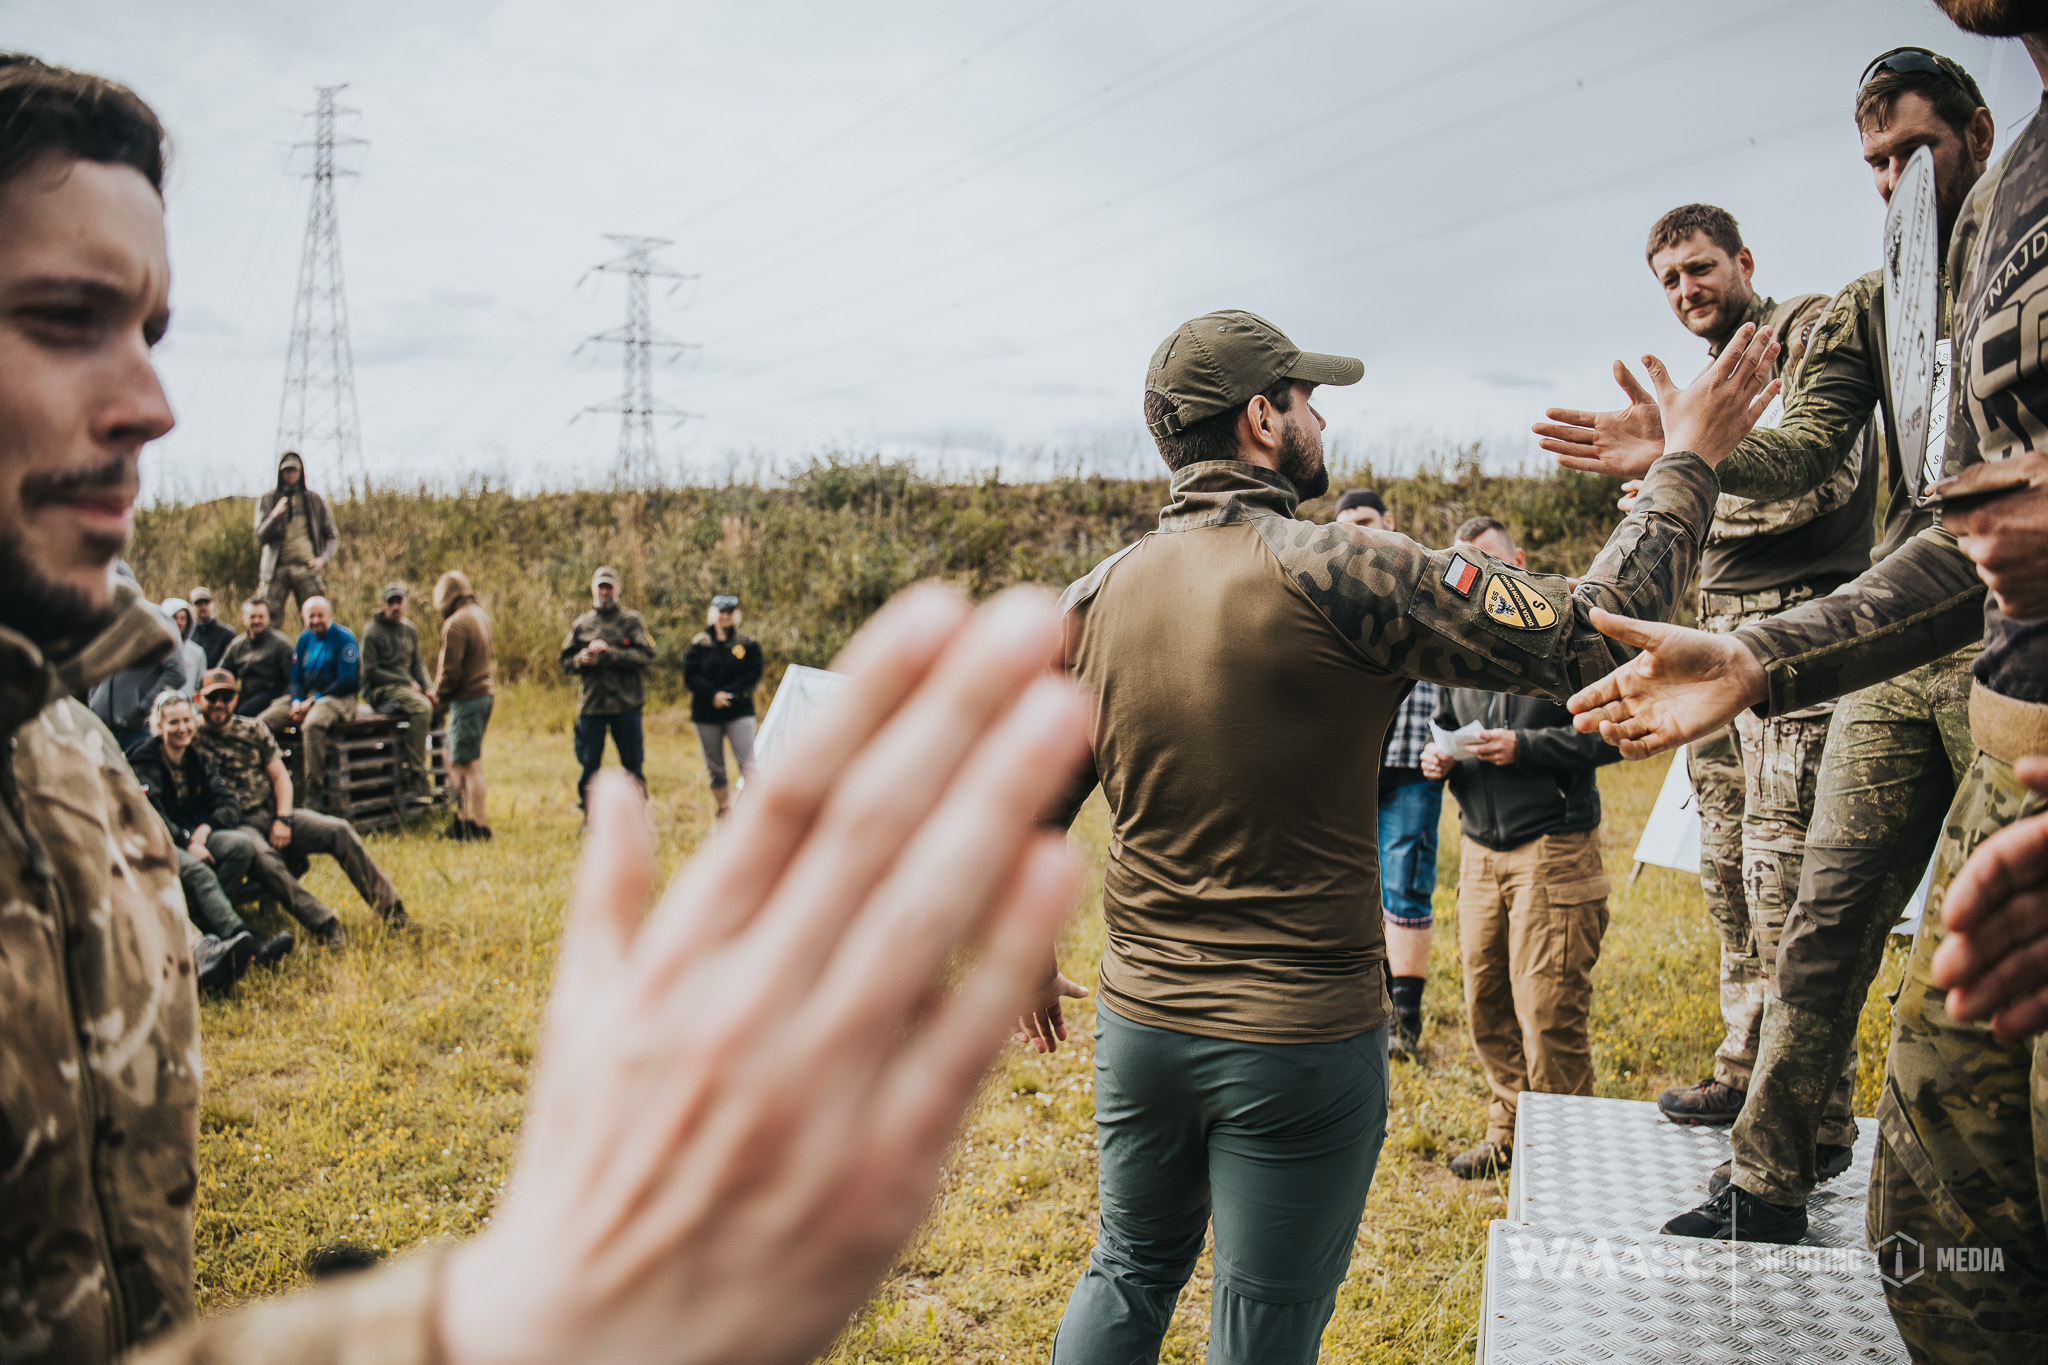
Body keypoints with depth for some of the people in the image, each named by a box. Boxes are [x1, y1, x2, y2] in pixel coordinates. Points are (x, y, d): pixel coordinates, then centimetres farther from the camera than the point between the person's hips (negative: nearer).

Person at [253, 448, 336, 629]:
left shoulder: (315, 500, 12)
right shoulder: (267, 501, 11)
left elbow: (333, 536, 14)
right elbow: (260, 538, 2)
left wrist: (323, 558, -4)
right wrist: (276, 514, -13)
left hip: (308, 568, 0)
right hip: (277, 569, 0)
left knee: (315, 622, -8)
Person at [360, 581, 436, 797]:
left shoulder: (410, 630, 17)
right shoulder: (371, 631, -4)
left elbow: (417, 664, 22)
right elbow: (370, 671, -10)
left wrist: (427, 687, 2)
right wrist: (407, 682, -12)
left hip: (408, 687, 7)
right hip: (379, 690, -7)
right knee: (421, 708, -33)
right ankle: (415, 774, -28)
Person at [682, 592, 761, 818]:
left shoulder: (748, 643, 4)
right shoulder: (699, 643, 5)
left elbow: (754, 676, -2)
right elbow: (690, 676, -2)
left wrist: (728, 693, -14)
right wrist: (712, 695, -16)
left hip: (739, 712, -2)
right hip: (706, 714, 2)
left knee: (746, 762, -13)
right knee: (714, 768, 9)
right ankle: (724, 811, 21)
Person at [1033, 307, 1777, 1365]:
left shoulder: (1093, 598, -2)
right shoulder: (1338, 576, -19)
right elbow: (1588, 636, -16)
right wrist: (1689, 457, -3)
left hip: (1139, 1025, 5)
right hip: (1301, 1041, -4)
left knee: (1129, 1274, 26)